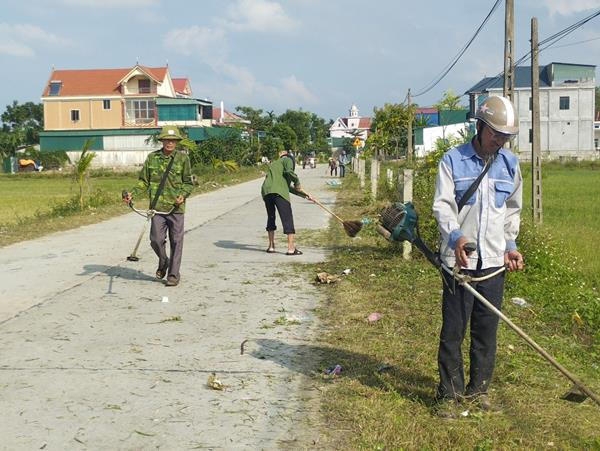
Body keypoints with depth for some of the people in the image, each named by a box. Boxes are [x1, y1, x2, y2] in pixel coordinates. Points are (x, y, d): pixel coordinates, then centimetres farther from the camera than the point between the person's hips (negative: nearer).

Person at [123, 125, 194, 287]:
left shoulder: (183, 158, 2)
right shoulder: (152, 158, 6)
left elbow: (188, 183, 6)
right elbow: (144, 181, 11)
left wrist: (183, 195, -13)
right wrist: (133, 193, -4)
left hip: (176, 208, -1)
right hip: (157, 207, 1)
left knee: (176, 242, 2)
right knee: (156, 240, -1)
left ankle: (173, 274, 13)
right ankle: (163, 262, 29)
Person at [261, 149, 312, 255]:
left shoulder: (273, 164, 35)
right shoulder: (288, 160, 15)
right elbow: (289, 171, -10)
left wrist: (303, 194, 35)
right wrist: (297, 182, 7)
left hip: (265, 191, 7)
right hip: (278, 192, -7)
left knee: (271, 218, 20)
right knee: (287, 218, -4)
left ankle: (271, 246, 23)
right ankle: (291, 248, -9)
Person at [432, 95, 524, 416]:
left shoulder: (510, 164, 10)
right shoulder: (453, 160, -3)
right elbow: (442, 205, -11)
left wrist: (511, 245, 11)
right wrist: (456, 237, -28)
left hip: (494, 262, 4)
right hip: (458, 260, -4)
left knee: (486, 331, 10)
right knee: (453, 331, 1)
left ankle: (478, 388, 25)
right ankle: (449, 392, 13)